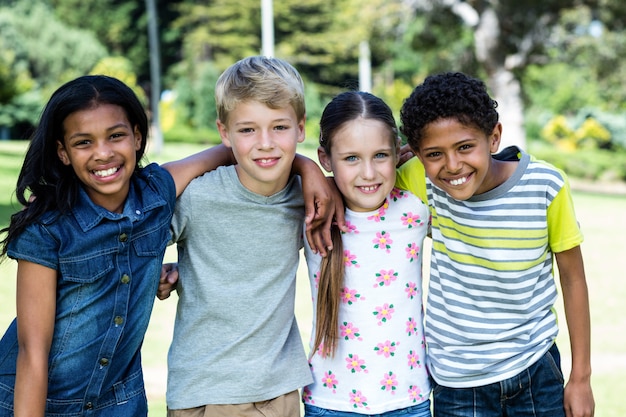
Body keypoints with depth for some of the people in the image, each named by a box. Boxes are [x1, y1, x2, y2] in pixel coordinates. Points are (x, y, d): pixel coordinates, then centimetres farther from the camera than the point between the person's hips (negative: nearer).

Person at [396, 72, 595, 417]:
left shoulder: (544, 186, -15)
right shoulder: (423, 182, -15)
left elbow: (572, 277, -4)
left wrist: (581, 378, 2)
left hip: (536, 373, 0)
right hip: (456, 383, 0)